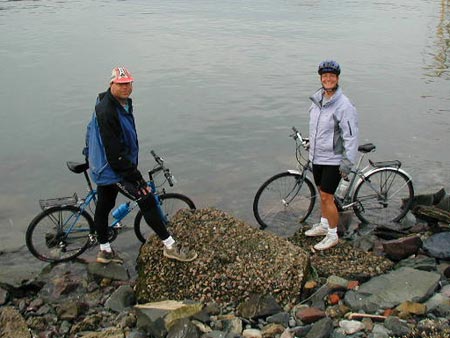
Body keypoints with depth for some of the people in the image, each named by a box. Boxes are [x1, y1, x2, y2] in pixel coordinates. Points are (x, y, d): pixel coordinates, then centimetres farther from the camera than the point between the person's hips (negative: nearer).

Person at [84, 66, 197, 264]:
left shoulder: (124, 103, 7)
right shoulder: (106, 111, -26)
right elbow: (115, 153, -27)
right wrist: (136, 177, -23)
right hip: (112, 168, -10)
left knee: (103, 207, 18)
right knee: (147, 200, -10)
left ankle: (105, 251, 32)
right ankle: (170, 247, -1)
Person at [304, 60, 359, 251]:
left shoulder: (344, 105, -18)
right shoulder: (317, 99, 5)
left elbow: (351, 136, -19)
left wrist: (347, 163, -20)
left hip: (333, 160, -7)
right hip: (317, 156, 7)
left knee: (327, 197, -3)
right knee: (322, 193, 19)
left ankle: (332, 235, 12)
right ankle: (324, 225, 37)